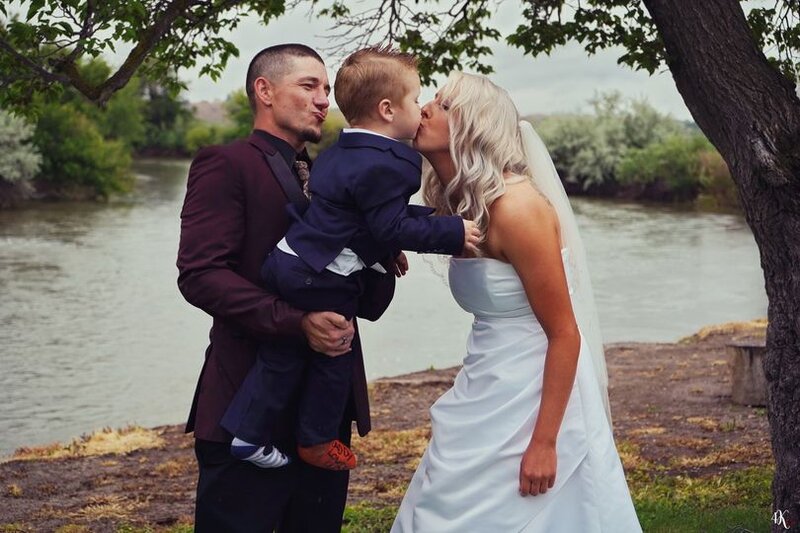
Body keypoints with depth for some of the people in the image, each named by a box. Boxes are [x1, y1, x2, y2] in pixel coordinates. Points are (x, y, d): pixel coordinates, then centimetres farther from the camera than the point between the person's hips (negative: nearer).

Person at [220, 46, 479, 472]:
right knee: (333, 360, 11)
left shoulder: (337, 154, 12)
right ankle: (317, 440, 25)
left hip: (287, 264, 9)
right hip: (323, 281, -9)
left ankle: (248, 433, 22)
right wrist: (453, 233, -18)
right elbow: (393, 227, -22)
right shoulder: (384, 165, -20)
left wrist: (387, 250, 25)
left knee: (282, 357, 17)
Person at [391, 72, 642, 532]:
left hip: (537, 402, -9)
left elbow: (565, 334, -18)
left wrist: (544, 442, -19)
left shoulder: (517, 207, -19)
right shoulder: (460, 206, 7)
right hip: (486, 398, 9)